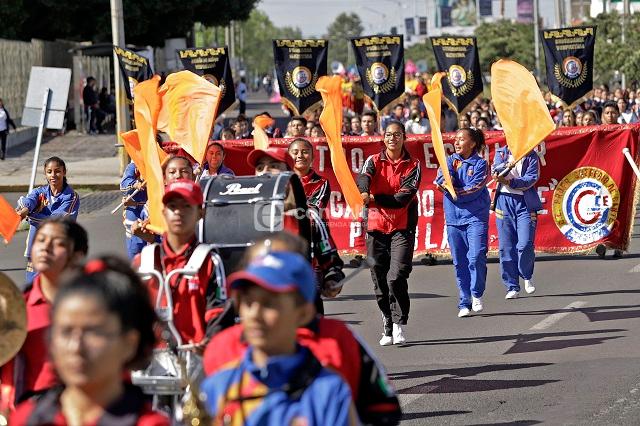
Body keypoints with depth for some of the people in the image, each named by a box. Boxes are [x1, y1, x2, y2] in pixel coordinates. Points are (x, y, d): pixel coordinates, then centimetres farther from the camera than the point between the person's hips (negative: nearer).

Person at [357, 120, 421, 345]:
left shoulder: (413, 165, 3)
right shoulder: (374, 161, 7)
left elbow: (404, 197, -11)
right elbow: (363, 178, -16)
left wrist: (374, 198, -20)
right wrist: (363, 192, -39)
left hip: (402, 228, -2)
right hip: (376, 227, 2)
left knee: (396, 278, -16)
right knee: (379, 280, 5)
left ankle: (399, 325, -4)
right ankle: (388, 327, 18)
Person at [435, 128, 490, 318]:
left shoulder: (480, 164, 1)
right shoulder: (450, 161, 11)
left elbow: (475, 188, -10)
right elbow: (441, 179, -5)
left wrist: (454, 192, -14)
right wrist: (445, 181, -26)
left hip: (475, 216, -3)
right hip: (454, 217, 3)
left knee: (476, 256, -14)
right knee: (460, 261, 4)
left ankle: (477, 295, 5)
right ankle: (464, 303, 11)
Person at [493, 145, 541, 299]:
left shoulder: (531, 156, 5)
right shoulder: (501, 153, 10)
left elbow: (532, 178, -8)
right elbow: (495, 169, -8)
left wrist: (510, 181, -21)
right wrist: (504, 167, -31)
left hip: (524, 203, -2)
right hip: (504, 201, 2)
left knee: (525, 245, -11)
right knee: (506, 247, 1)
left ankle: (527, 277, 15)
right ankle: (512, 287, 8)